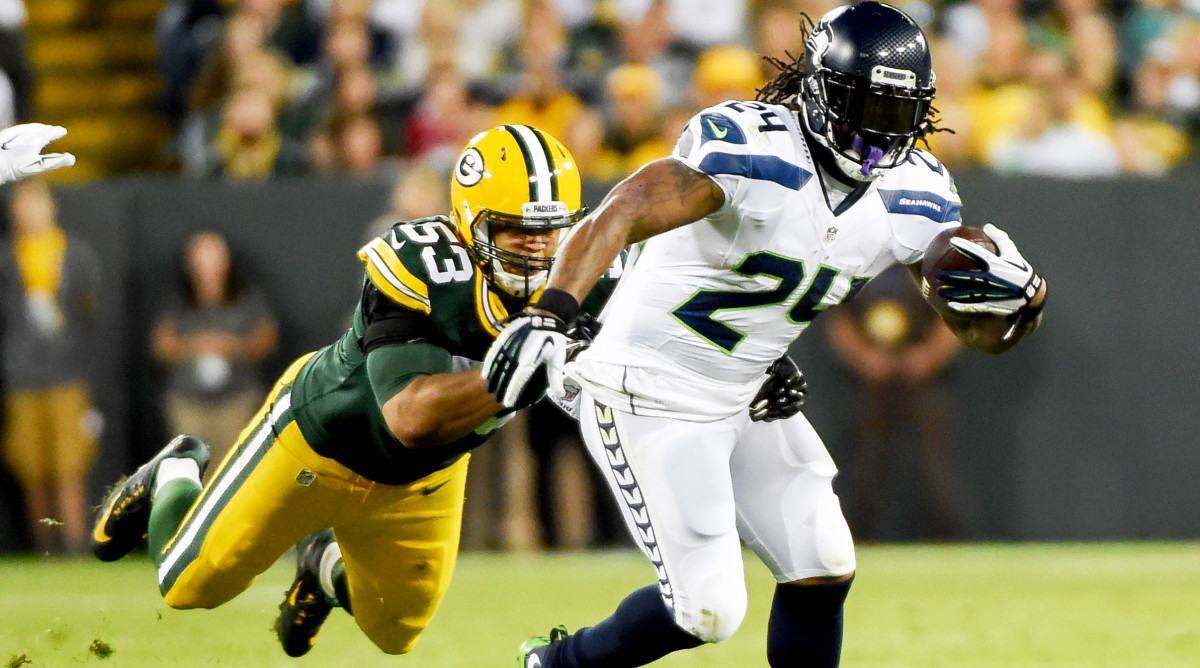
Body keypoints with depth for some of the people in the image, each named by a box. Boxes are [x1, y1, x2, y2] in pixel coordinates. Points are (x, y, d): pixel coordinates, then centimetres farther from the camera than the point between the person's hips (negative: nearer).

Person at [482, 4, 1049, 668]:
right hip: (649, 397, -8)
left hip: (742, 400, 8)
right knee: (708, 610, -8)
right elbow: (619, 215, -40)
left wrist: (1016, 293, -20)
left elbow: (983, 331, 5)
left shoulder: (916, 197, -3)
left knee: (823, 569, 3)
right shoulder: (750, 148, -27)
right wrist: (550, 312, -56)